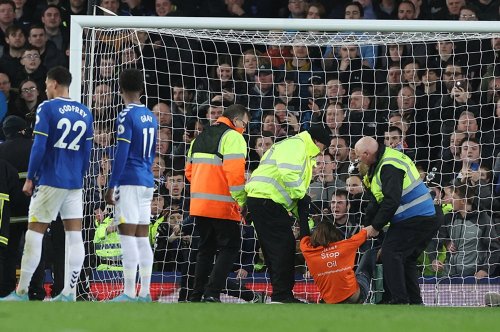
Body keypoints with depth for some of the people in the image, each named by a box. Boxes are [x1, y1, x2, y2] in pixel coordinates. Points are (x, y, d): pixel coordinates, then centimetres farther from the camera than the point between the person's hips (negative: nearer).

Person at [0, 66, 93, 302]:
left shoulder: (47, 108, -7)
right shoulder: (84, 113, 9)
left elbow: (39, 147, -11)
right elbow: (86, 152, 12)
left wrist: (30, 179, -3)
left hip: (50, 182, -5)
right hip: (75, 183, 5)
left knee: (34, 233, 0)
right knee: (74, 236, 2)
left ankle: (21, 291, 2)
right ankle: (69, 293, -1)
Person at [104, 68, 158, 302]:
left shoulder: (126, 116, -10)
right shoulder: (150, 117, 14)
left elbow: (121, 153, -15)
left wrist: (112, 186, -13)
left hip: (129, 181, -8)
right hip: (147, 182, 8)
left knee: (128, 237, -9)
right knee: (142, 238, 9)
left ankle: (129, 294, -12)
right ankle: (144, 293, 8)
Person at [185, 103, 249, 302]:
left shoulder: (200, 138, 19)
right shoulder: (233, 137, -8)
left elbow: (190, 171, 20)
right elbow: (235, 172, -18)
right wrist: (242, 201, -12)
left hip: (198, 203, 8)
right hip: (222, 204, -8)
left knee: (206, 247, 17)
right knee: (230, 247, -2)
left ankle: (197, 296, 15)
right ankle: (212, 293, -14)